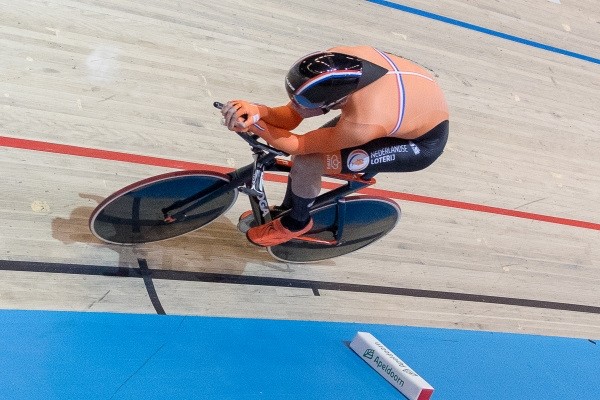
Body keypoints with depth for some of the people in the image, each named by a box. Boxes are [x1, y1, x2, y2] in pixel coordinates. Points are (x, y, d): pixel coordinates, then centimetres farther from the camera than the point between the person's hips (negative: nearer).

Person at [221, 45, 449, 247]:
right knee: (307, 148, 5)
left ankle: (296, 223, 13)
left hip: (422, 142, -7)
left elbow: (299, 144, -25)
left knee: (306, 162, -17)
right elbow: (290, 117, -16)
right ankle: (287, 208, 32)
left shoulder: (361, 124, -41)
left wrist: (254, 126, -29)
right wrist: (258, 111, -34)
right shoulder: (335, 61, -24)